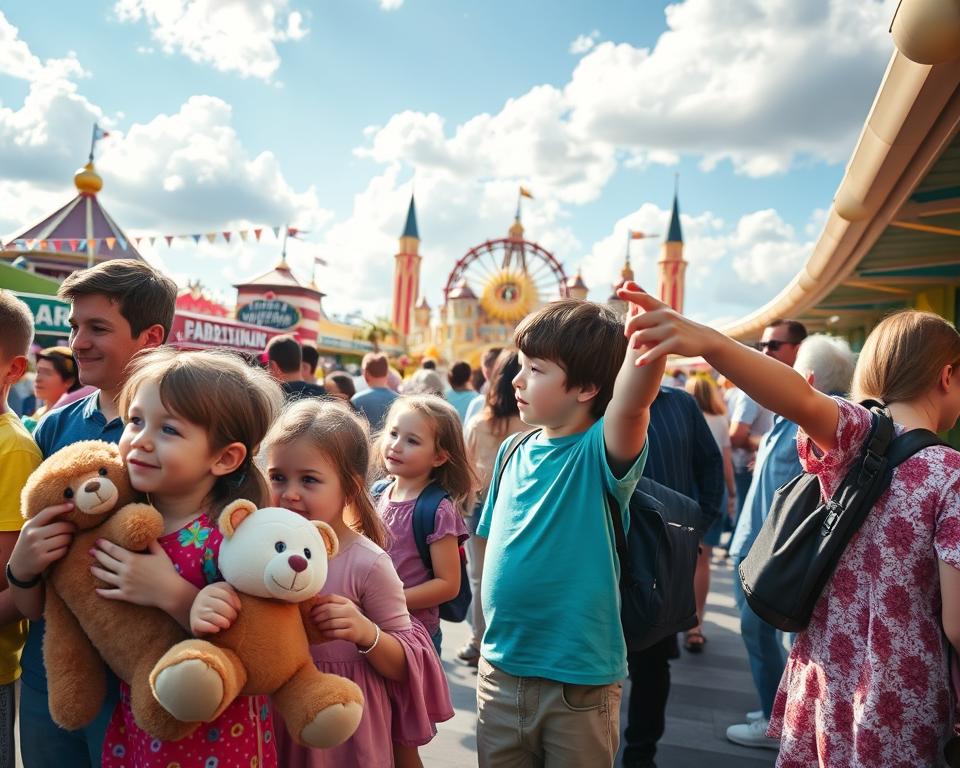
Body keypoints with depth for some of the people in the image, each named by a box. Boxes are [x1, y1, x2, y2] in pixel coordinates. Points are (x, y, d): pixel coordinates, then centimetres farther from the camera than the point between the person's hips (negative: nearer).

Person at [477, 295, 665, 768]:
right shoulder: (513, 453, 2)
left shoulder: (600, 452, -15)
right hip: (500, 672, 5)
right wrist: (494, 636, 10)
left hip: (580, 682, -5)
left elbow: (631, 403, -37)